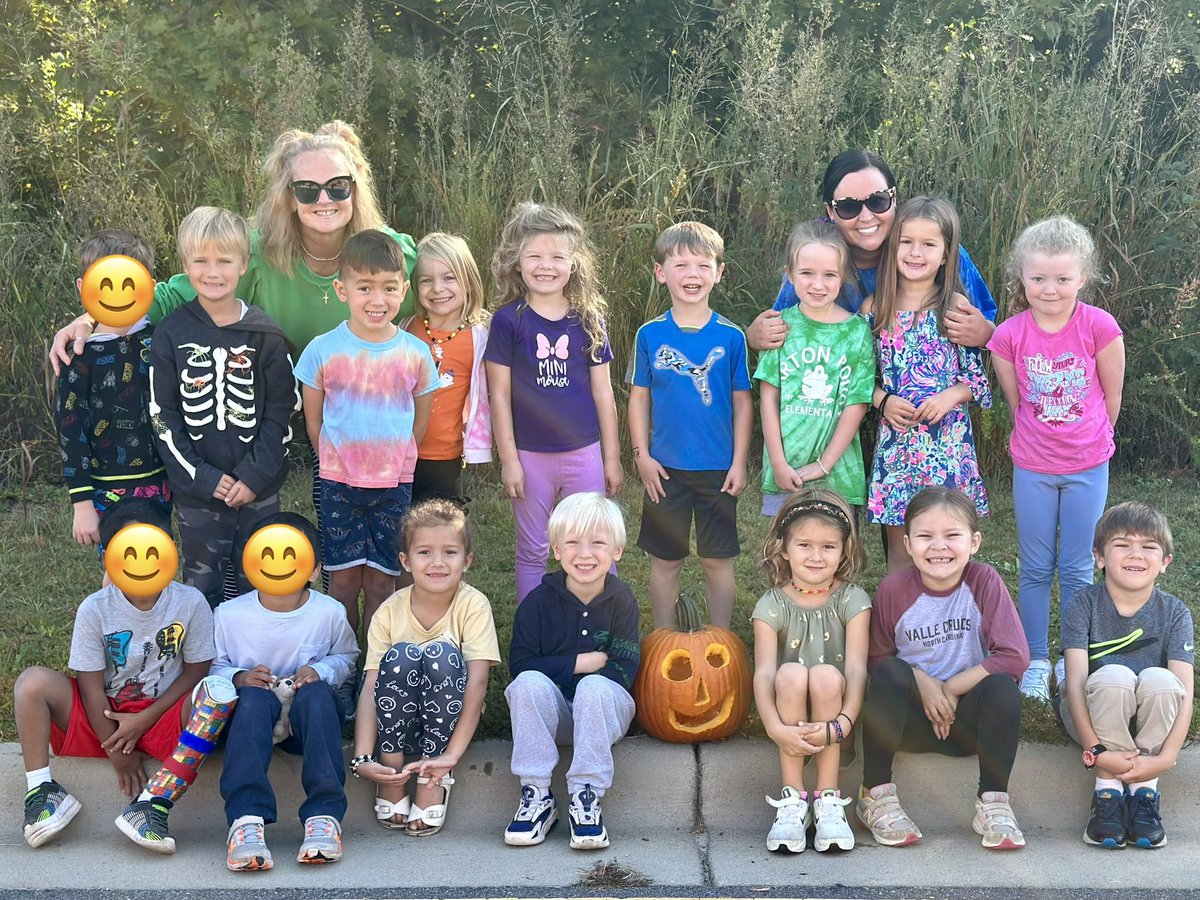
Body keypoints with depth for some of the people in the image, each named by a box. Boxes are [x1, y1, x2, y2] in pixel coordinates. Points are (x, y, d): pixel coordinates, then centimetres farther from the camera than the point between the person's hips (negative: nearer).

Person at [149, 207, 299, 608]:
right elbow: (163, 416, -4)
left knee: (257, 586, 11)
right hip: (196, 490, 0)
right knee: (201, 588, 11)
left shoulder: (264, 334, -4)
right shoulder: (172, 334, -3)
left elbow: (281, 410, -3)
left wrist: (255, 475, -12)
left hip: (259, 488, 0)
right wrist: (203, 478, -11)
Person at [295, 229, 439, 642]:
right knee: (344, 579, 6)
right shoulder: (323, 351, -7)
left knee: (381, 581, 7)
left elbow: (420, 421, 7)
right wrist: (340, 464, 6)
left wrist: (391, 464, 9)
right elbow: (313, 422, 3)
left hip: (395, 485, 1)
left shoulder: (416, 353, -4)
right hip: (338, 484, -1)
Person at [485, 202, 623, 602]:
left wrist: (612, 457, 7)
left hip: (584, 452, 1)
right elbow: (500, 396, -4)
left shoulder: (588, 321, 1)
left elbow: (602, 393, 6)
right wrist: (508, 460, -5)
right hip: (530, 455, -1)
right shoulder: (508, 321, -5)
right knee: (532, 552, 11)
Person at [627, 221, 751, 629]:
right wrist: (641, 455, -3)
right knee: (665, 561, 10)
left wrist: (739, 462, -3)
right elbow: (638, 397, 3)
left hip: (718, 469, -1)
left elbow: (742, 402, 0)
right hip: (665, 469, 1)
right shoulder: (650, 335, -2)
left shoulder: (730, 336, -4)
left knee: (718, 561, 8)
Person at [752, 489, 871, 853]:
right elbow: (764, 673, -17)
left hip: (834, 706, 0)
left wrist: (841, 724, -34)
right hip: (790, 717, 0)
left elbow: (856, 669, -16)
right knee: (791, 673, -31)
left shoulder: (852, 600, -5)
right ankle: (792, 799, -24)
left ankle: (828, 798, -22)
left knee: (826, 675, -31)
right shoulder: (772, 605, -4)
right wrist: (776, 729, -35)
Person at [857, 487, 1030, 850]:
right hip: (911, 718, 1)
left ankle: (993, 803, -19)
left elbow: (1014, 656, -16)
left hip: (966, 718, 0)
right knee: (890, 673, -29)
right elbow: (877, 659, -1)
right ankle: (876, 794, -21)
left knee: (1002, 686, -30)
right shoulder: (893, 590, -6)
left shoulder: (985, 582, -9)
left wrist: (951, 688, -16)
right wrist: (923, 683, -19)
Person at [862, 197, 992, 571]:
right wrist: (883, 401, -9)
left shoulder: (956, 308, -1)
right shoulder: (874, 308, 3)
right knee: (899, 551, 9)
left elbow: (980, 376, 2)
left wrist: (952, 396, -16)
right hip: (895, 441, 2)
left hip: (947, 440, -1)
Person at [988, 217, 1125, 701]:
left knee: (1077, 569, 9)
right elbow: (1014, 401, 1)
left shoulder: (1100, 327, -17)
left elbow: (1112, 397, -4)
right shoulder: (1010, 335, -13)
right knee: (1036, 569, 11)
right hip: (1032, 467, 1)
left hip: (1088, 467, -1)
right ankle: (1036, 662, 24)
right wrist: (1039, 439, 8)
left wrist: (1088, 441, 7)